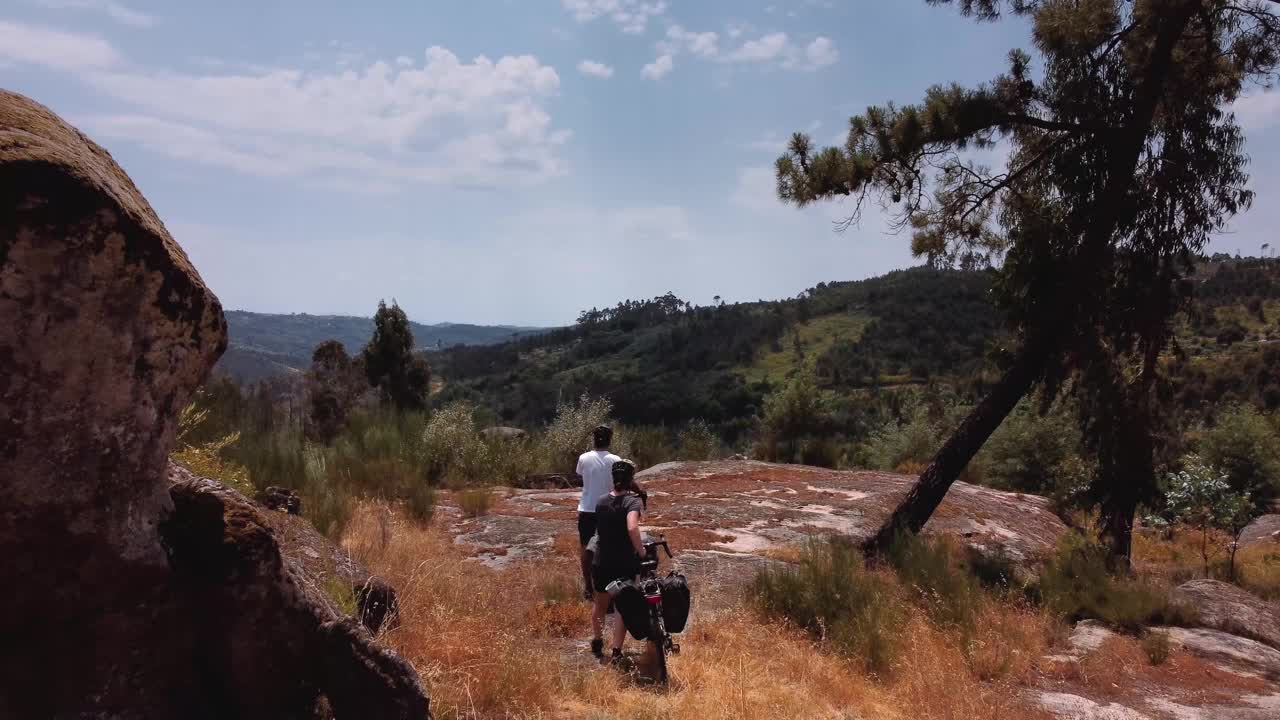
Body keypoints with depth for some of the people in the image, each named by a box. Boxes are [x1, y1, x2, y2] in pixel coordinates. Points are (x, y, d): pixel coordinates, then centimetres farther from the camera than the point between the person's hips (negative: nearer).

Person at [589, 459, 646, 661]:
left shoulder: (601, 502, 2)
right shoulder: (633, 501, -16)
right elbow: (632, 528, -33)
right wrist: (642, 552, -22)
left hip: (601, 563, 5)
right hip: (624, 565, -5)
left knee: (600, 604, 25)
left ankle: (597, 644, 42)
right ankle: (617, 652, 13)